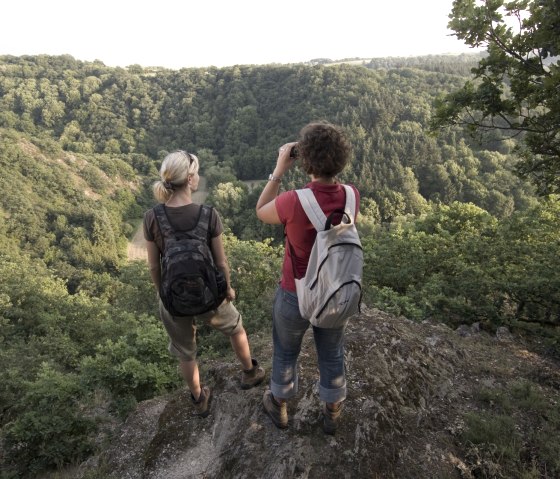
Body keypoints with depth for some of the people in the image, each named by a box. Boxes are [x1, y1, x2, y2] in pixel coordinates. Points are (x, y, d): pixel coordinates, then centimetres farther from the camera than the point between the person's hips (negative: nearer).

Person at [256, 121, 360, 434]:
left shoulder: (292, 202, -31)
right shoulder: (352, 196, -18)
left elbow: (261, 213, -8)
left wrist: (280, 169, -8)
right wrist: (322, 172, -1)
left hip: (295, 295, -3)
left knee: (286, 352, 25)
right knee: (332, 355, 26)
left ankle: (280, 407, 51)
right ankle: (332, 412, 49)